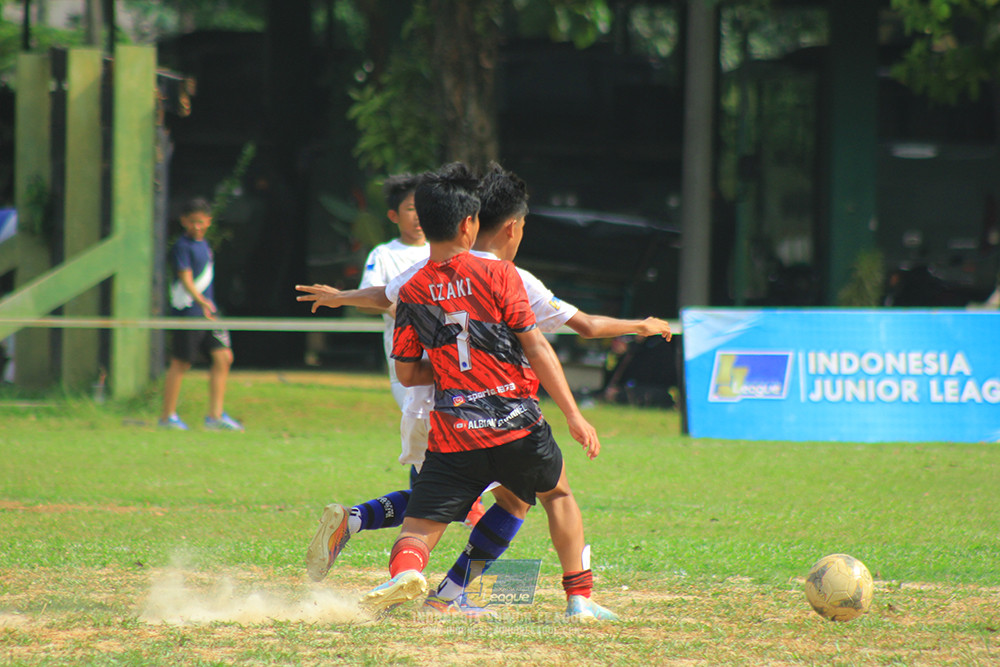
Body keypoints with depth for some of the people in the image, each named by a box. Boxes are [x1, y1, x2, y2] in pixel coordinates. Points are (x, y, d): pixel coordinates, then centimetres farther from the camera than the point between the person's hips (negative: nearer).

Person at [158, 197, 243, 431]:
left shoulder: (204, 245, 15)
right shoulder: (182, 246, -10)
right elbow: (186, 279, -20)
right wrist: (201, 301, -33)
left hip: (208, 312, 8)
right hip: (187, 312, -8)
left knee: (223, 357, 0)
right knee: (180, 363, -2)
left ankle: (215, 416, 3)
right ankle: (167, 416, 7)